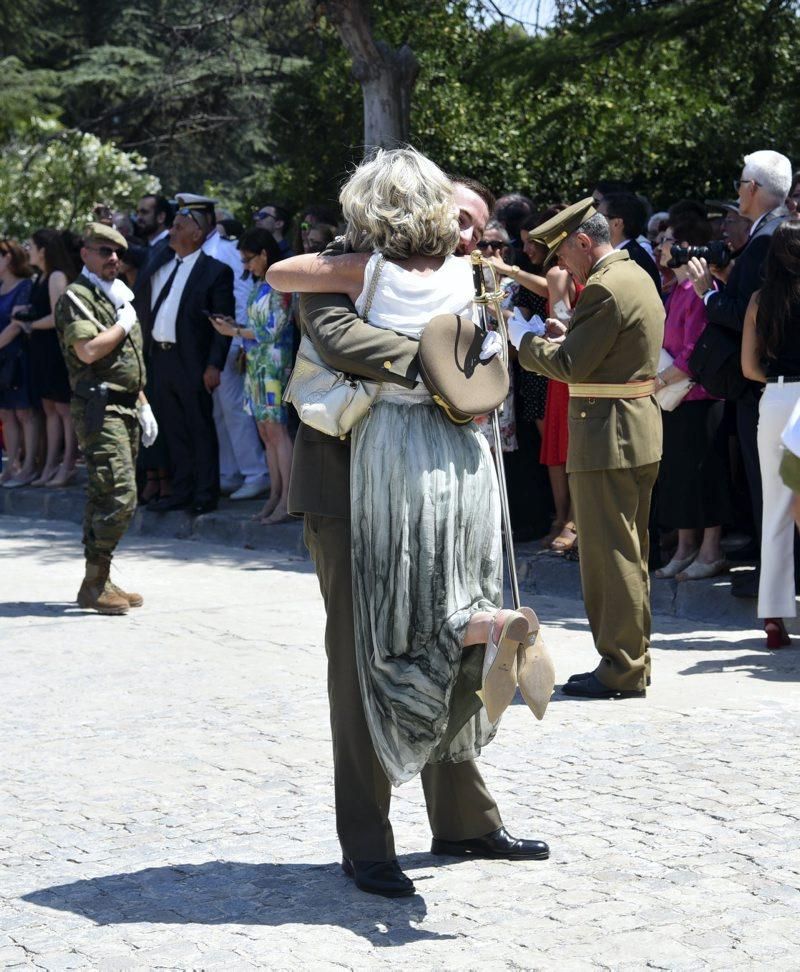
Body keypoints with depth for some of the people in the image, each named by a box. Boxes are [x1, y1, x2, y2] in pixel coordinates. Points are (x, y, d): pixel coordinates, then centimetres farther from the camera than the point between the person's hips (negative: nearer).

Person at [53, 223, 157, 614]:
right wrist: (124, 324, -9)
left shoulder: (118, 296, 21)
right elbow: (88, 351, -22)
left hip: (125, 408, 9)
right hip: (99, 407, -9)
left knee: (104, 496, 10)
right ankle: (94, 584, -12)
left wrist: (143, 405, 21)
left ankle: (99, 582, 14)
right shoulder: (76, 297, -7)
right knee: (119, 495, -16)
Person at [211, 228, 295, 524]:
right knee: (265, 431, 7)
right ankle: (275, 495, 10)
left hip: (274, 364, -9)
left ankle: (287, 499, -8)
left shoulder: (279, 285, -12)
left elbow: (273, 331, -15)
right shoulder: (261, 285, 15)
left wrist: (235, 332, -9)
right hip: (256, 364, 9)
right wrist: (234, 325, 4)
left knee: (276, 429, -9)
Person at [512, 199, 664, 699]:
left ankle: (621, 670, 1)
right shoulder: (637, 277, 14)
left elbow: (570, 366, -18)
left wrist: (523, 337, -6)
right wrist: (565, 336, 10)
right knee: (629, 553, 15)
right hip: (640, 431, 10)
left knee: (610, 554, -4)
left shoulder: (604, 288, -18)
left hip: (608, 438, -10)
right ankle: (633, 660, 23)